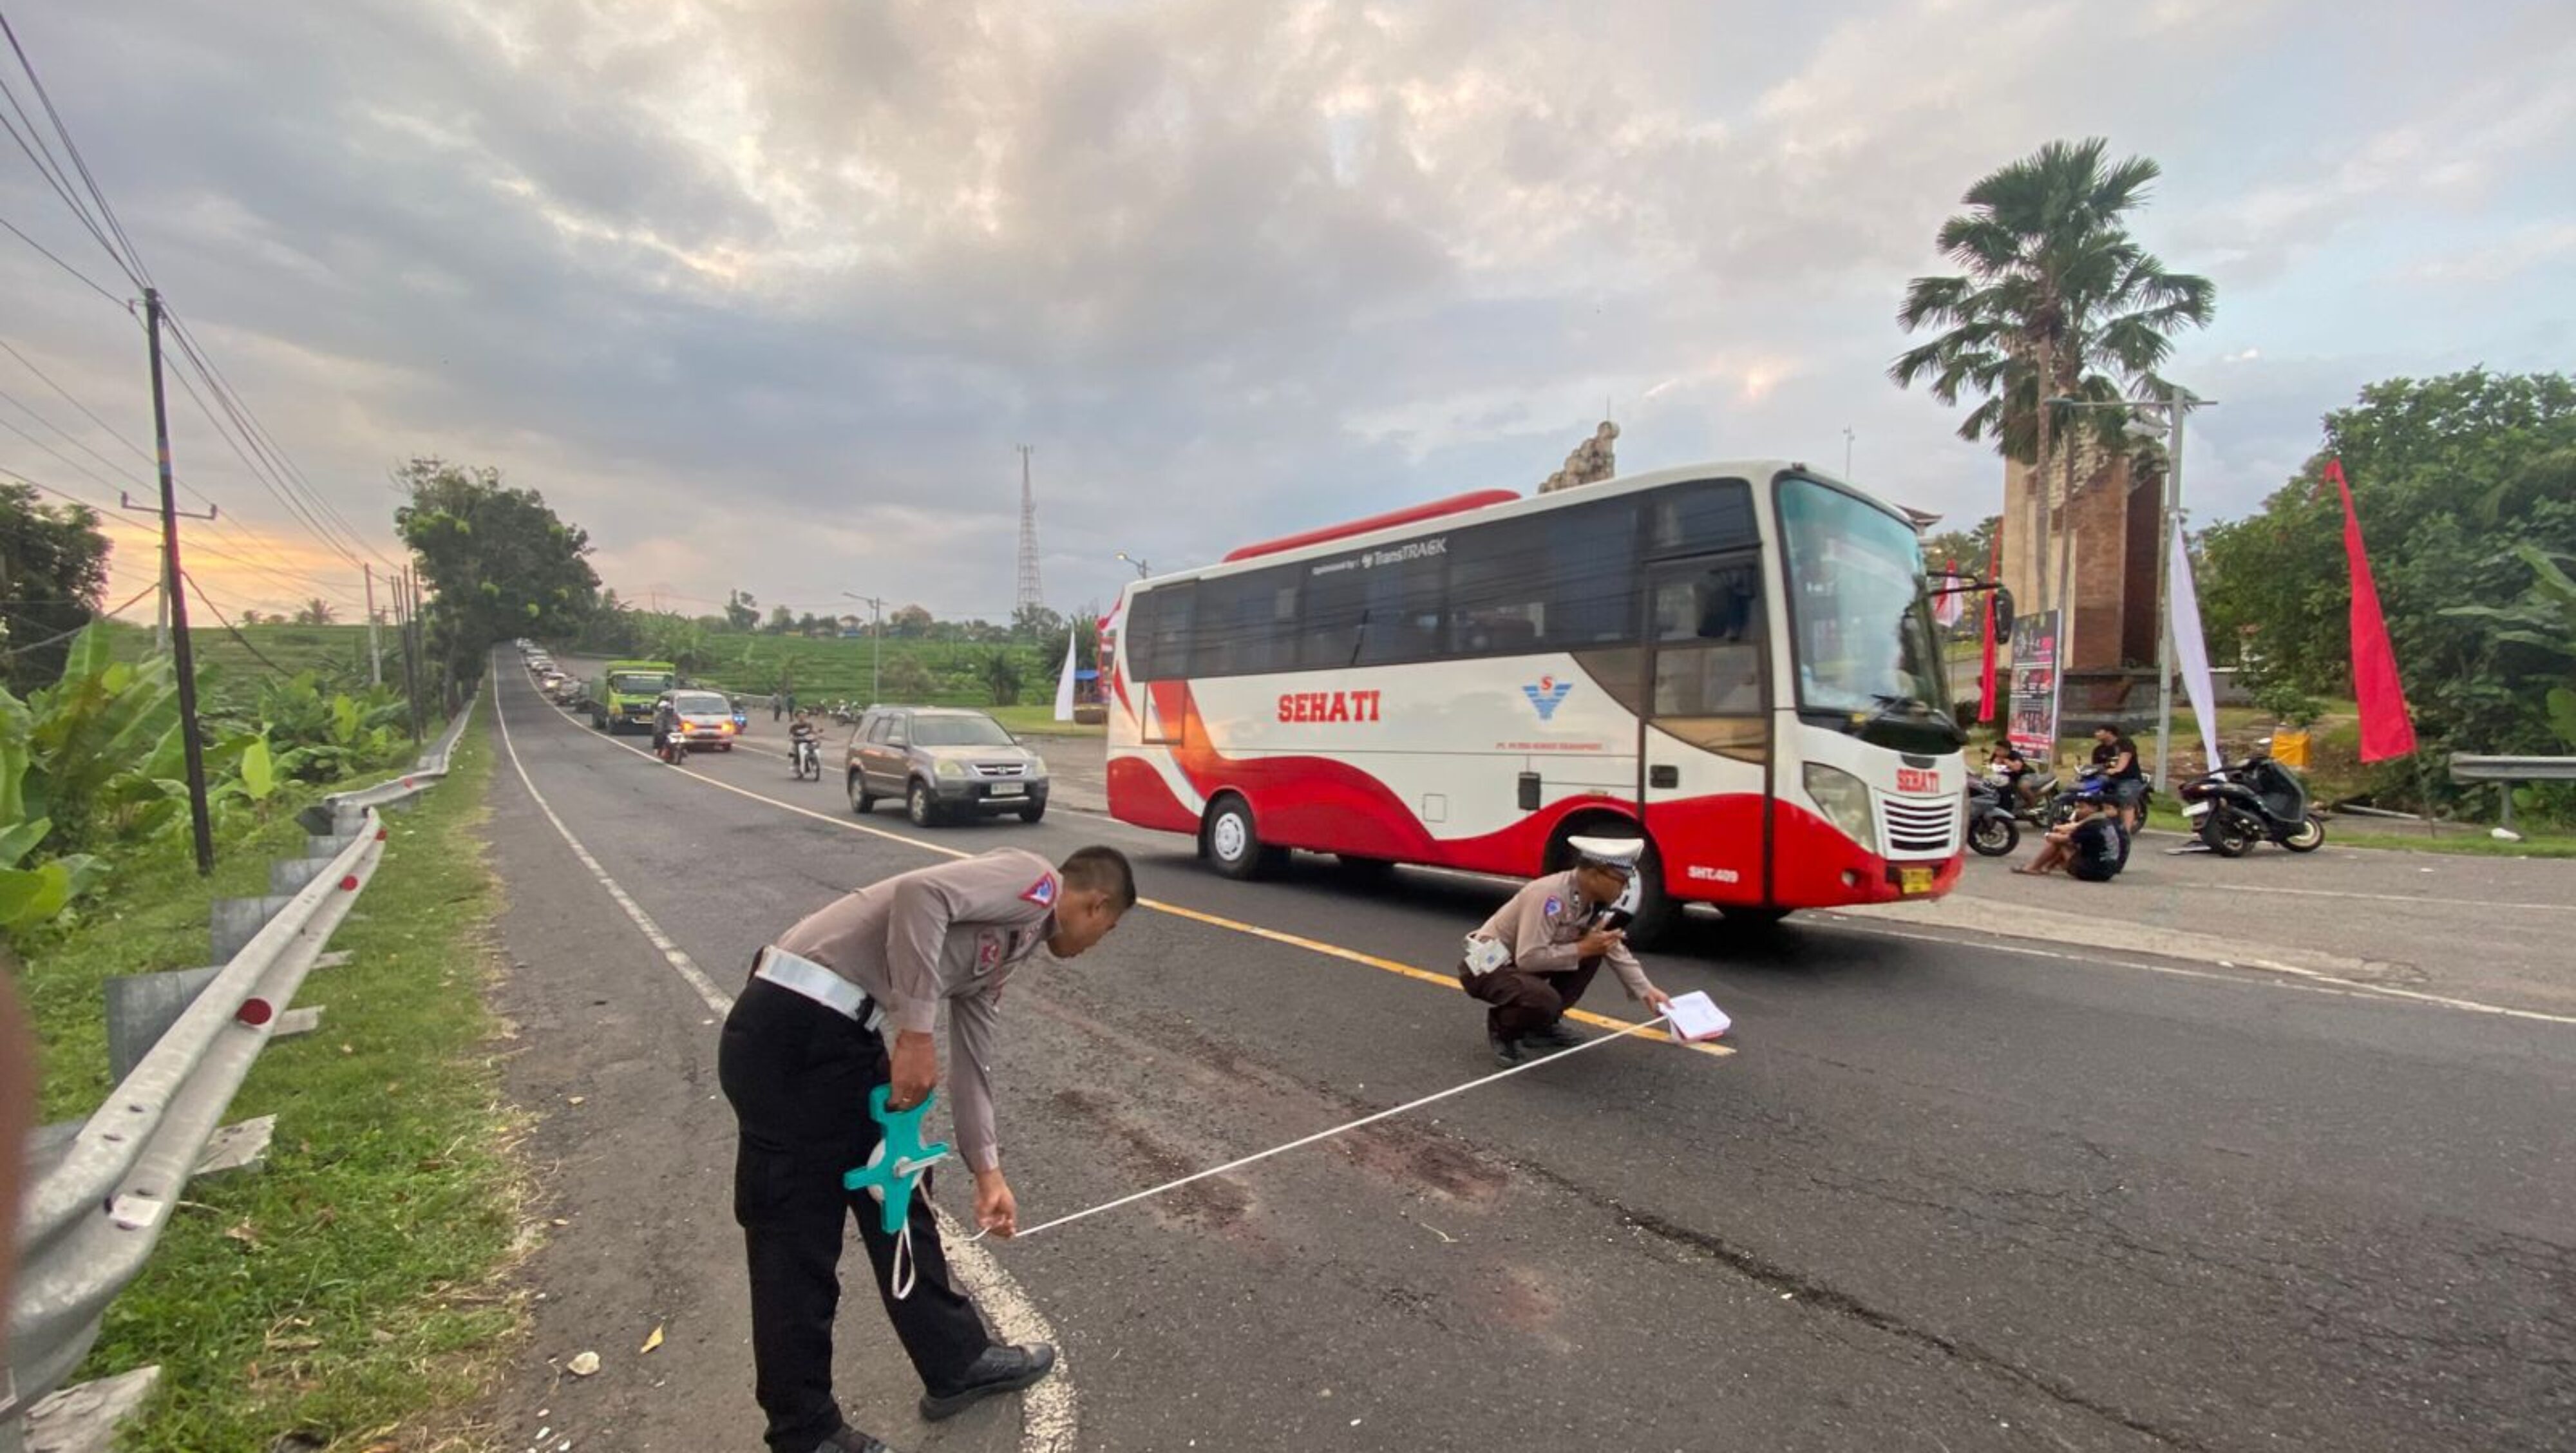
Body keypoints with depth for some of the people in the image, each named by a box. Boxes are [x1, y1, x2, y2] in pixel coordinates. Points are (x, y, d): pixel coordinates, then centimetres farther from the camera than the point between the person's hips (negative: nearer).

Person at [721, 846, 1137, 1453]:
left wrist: (988, 1173, 31)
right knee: (797, 1240, 6)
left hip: (839, 1033, 10)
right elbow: (920, 895, -24)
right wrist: (915, 1034, -20)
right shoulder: (1034, 881, -8)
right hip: (791, 1032, -10)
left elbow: (972, 1062, 26)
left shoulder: (1002, 950, 20)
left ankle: (955, 1363, 35)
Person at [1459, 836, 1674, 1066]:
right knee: (1545, 1001, -32)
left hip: (1519, 962, 9)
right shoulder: (1549, 896, -30)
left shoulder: (1594, 899, -3)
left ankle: (1543, 1025, 11)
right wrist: (1583, 948, -24)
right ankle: (1501, 1027, 0)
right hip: (1486, 967, -9)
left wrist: (1647, 991, 5)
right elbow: (1529, 958, -32)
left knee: (1593, 953, 2)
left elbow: (1615, 950, 10)